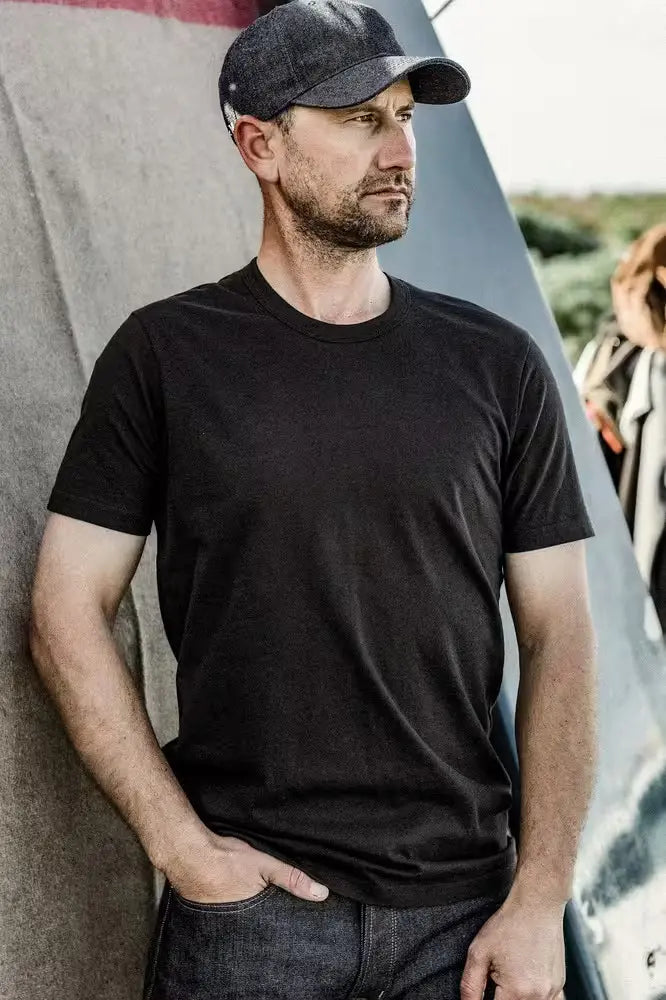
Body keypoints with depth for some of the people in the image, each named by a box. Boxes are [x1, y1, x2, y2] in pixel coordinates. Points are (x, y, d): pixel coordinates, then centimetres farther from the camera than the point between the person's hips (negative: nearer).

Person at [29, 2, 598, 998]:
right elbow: (69, 615, -1)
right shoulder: (166, 355, -1)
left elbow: (558, 636, 4)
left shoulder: (497, 364, 3)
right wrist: (179, 845, -8)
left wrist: (540, 900, -2)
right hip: (252, 902, -2)